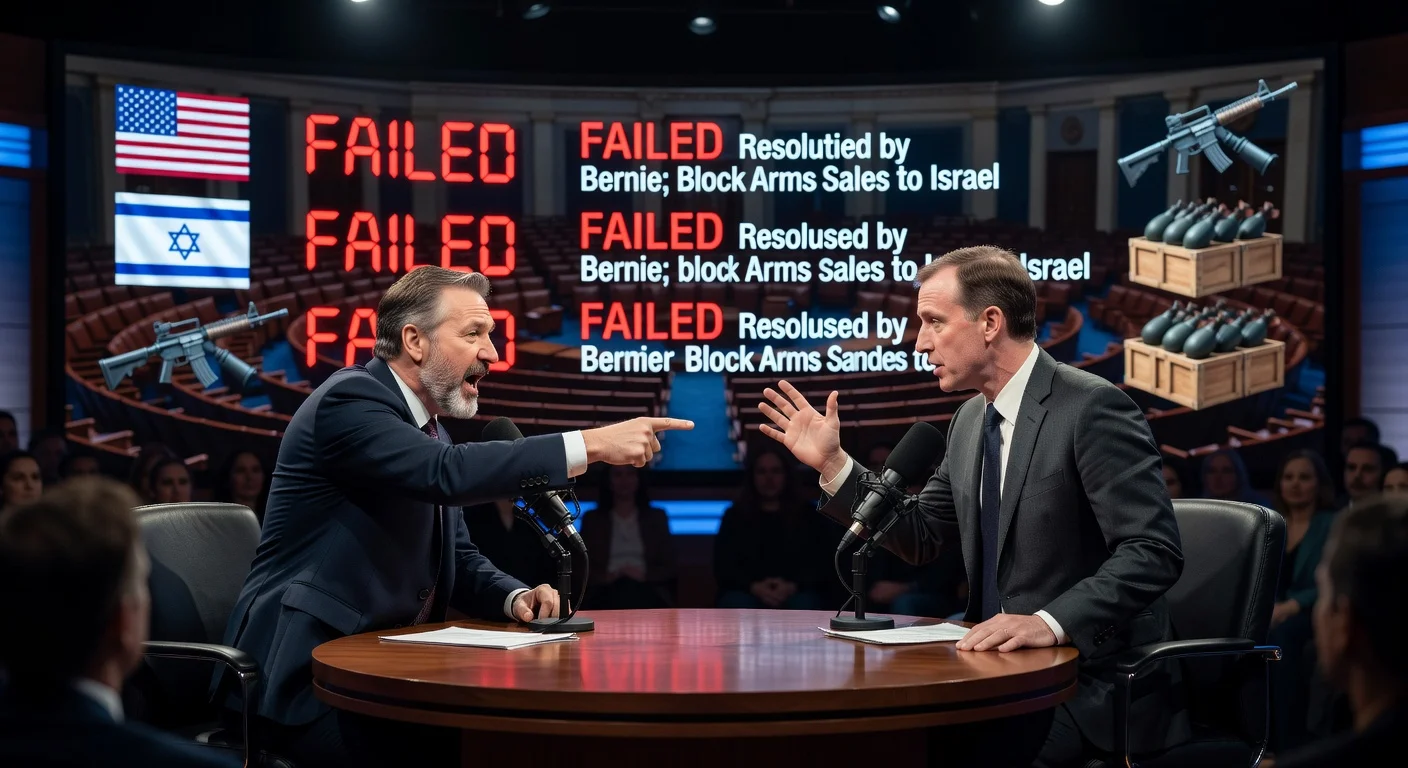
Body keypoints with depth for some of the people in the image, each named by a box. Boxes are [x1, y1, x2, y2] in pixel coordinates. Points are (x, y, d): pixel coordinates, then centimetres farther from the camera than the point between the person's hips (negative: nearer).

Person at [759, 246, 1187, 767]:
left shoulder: (1092, 407, -14)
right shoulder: (971, 419, 12)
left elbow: (1154, 551, -21)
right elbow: (921, 538, 16)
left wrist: (1052, 622, -33)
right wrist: (832, 463, 9)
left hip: (1092, 682, -7)